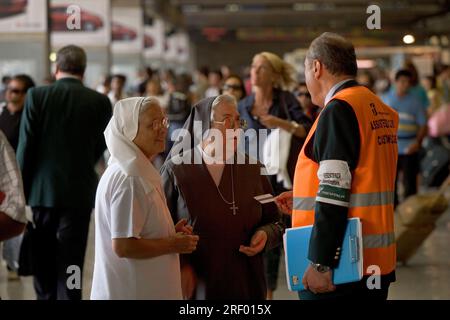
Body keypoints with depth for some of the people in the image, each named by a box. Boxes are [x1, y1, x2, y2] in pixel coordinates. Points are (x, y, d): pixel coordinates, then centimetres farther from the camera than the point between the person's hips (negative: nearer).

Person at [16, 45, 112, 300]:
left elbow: (25, 147, -6)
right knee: (71, 263, 3)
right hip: (80, 191, 0)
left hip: (42, 190, 0)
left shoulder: (37, 96, -6)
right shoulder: (100, 101, -5)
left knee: (43, 261, 15)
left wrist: (22, 190, 3)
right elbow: (101, 147, 4)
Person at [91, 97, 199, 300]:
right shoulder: (129, 180, -20)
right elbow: (123, 246, -26)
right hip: (131, 291, -10)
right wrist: (174, 244, -15)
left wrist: (171, 233, 6)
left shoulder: (139, 172, 11)